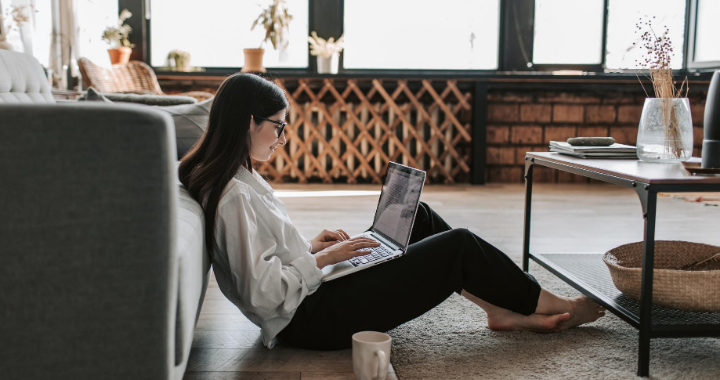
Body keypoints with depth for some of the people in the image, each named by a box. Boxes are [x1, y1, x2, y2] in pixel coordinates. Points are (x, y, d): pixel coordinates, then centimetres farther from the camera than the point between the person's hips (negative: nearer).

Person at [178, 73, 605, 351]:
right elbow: (263, 292, -28)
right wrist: (323, 258, -17)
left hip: (313, 295, 10)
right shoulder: (234, 196, -24)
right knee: (459, 245, -7)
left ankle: (505, 310, 15)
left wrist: (310, 246, 5)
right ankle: (556, 307, 15)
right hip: (313, 318, -10)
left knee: (419, 218, 12)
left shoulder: (236, 178, 7)